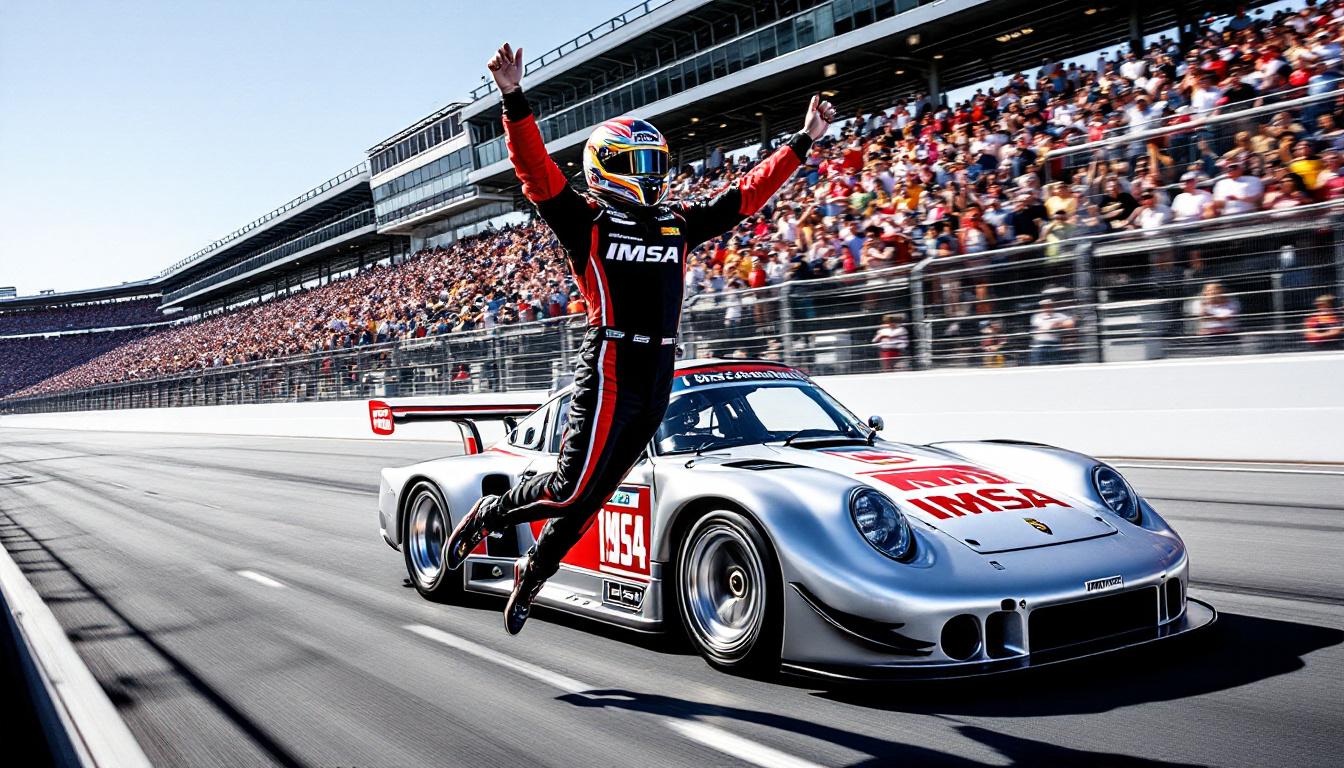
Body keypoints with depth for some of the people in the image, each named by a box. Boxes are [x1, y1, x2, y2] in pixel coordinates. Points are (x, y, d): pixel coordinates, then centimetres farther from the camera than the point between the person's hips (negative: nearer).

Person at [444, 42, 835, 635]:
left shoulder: (679, 224, 14)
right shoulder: (586, 220, -1)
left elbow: (749, 192, 18)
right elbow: (536, 170, -13)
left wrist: (803, 141, 18)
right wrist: (515, 101, -25)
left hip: (659, 377, 6)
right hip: (609, 369, -6)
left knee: (594, 495, 12)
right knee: (570, 490, -9)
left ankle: (534, 572, 30)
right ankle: (486, 515, 17)